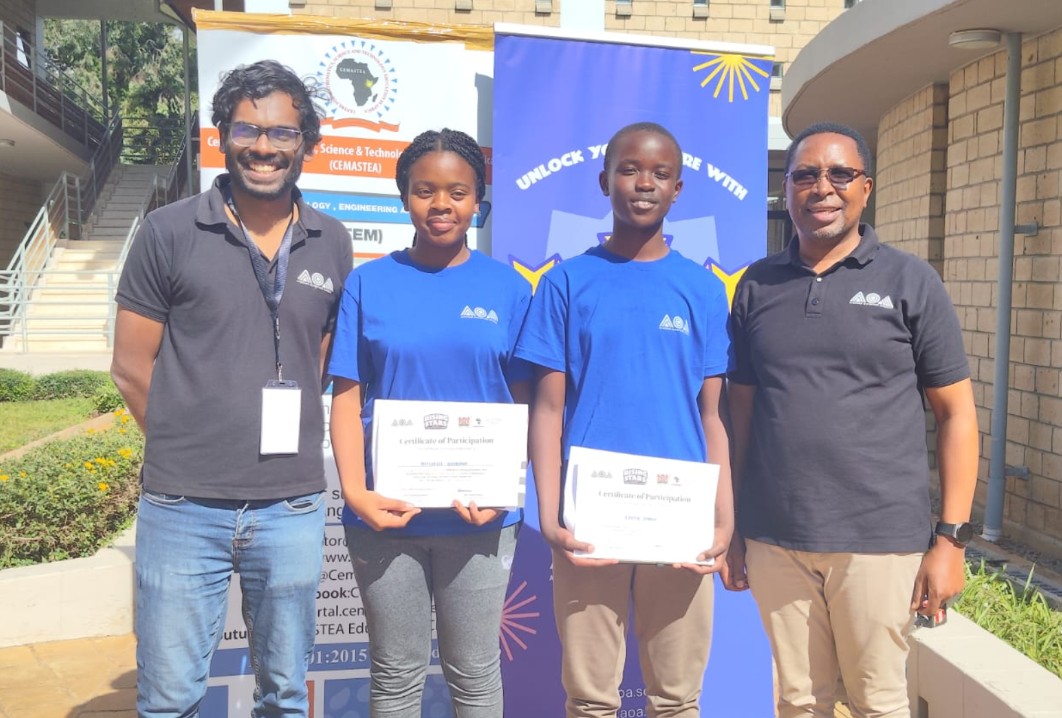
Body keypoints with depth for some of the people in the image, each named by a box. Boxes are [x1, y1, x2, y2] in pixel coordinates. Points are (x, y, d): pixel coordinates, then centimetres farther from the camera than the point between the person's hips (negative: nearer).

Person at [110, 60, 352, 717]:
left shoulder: (333, 245, 5)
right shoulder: (170, 232, -3)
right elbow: (132, 365, 1)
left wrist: (294, 455, 5)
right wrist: (188, 451, 2)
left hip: (293, 509, 2)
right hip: (182, 508, -2)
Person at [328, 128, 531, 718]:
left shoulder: (508, 288, 0)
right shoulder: (369, 283, 0)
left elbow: (521, 404, 1)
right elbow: (347, 399, -1)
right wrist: (356, 491, -14)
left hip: (478, 515, 0)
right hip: (385, 513, 0)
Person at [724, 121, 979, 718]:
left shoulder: (910, 282, -1)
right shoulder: (757, 285, 6)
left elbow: (956, 411, 0)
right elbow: (742, 409, 9)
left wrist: (952, 537, -5)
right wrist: (733, 527, 8)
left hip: (880, 539, -2)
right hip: (773, 539, 2)